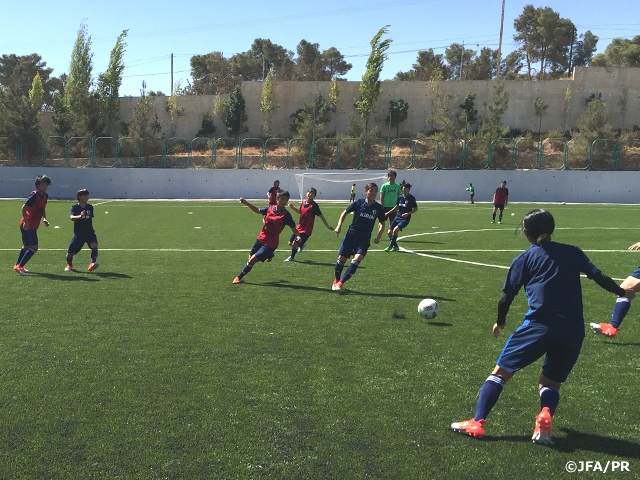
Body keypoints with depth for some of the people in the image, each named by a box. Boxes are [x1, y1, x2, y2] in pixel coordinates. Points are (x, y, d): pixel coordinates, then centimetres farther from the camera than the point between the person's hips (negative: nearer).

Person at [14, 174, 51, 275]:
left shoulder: (45, 196, 7)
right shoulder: (34, 195, -19)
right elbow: (24, 208, -20)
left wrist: (44, 219, 4)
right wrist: (26, 222, -22)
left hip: (33, 226, 9)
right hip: (28, 225, -9)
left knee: (26, 246, 19)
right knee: (34, 247, -12)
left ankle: (18, 265, 32)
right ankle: (19, 266, -5)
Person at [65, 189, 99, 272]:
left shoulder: (90, 207, 5)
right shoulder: (74, 207, -6)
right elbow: (71, 217, -25)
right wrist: (79, 216, -44)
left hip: (89, 232, 2)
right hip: (78, 234, -1)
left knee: (94, 244, -29)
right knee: (70, 252, 4)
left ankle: (93, 264, -35)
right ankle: (69, 264, 35)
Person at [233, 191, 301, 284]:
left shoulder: (286, 215, -17)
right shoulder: (270, 208, -4)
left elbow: (293, 228, -14)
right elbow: (258, 210, 14)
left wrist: (298, 236, -35)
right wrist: (246, 203, 8)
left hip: (270, 244, -6)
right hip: (261, 239, 6)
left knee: (253, 260, -8)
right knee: (251, 257, 19)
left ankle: (239, 277, 10)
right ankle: (269, 255, 45)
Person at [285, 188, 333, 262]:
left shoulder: (314, 205, -13)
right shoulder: (303, 203, 5)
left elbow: (321, 216, -12)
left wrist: (327, 225, -15)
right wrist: (293, 208, 10)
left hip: (306, 230, -6)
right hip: (299, 227, 6)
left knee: (295, 243, -9)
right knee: (290, 243, 8)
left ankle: (292, 257, 16)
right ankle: (301, 244, 38)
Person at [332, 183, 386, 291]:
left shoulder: (378, 207, -2)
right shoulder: (358, 203, -5)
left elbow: (382, 223, 11)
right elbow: (345, 213, 8)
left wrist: (379, 236, -3)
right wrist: (339, 226, -4)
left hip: (365, 238, 0)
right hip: (351, 234, 0)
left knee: (357, 260, -19)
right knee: (341, 259, 2)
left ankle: (340, 283, -12)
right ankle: (336, 280, 30)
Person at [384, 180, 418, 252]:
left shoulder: (411, 198, -7)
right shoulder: (400, 197, 7)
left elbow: (416, 209, -3)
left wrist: (408, 213, -16)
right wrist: (388, 213, 18)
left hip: (405, 219, -6)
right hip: (398, 217, 6)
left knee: (395, 229, -26)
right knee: (389, 232, -3)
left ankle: (390, 246, -13)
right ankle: (395, 246, 15)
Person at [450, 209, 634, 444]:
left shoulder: (524, 258, 10)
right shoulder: (573, 253, 17)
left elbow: (507, 295, 7)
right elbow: (598, 276, 13)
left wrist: (500, 321, 23)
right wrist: (622, 292, 30)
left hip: (539, 325, -3)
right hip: (573, 331, 3)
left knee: (501, 371, 7)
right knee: (551, 382, 20)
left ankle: (477, 423, -3)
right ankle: (545, 416, -11)